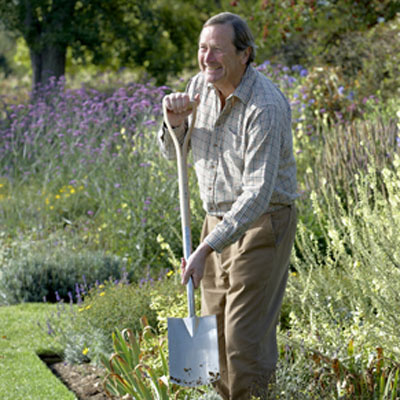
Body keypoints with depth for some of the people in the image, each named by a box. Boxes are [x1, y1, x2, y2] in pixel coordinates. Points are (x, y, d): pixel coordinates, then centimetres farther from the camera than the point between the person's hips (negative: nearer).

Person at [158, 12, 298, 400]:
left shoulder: (266, 106, -23)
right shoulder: (200, 85, 2)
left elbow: (258, 192, -27)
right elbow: (172, 153, 16)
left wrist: (205, 249, -31)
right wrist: (176, 121, -8)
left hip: (262, 225, -7)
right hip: (217, 222, 8)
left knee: (245, 339, -11)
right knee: (213, 332, 10)